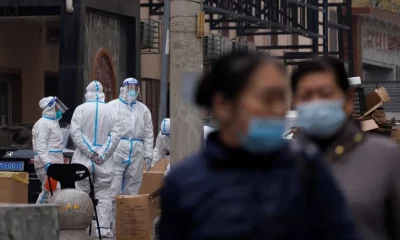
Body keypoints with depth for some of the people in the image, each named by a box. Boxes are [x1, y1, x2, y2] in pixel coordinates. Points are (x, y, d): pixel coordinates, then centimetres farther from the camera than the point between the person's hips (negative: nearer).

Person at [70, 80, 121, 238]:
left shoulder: (81, 109, -1)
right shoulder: (111, 111, 4)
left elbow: (76, 133, -9)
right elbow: (115, 135, -5)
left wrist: (90, 152, -10)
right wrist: (102, 154, -8)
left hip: (83, 160, -1)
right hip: (104, 161, 1)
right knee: (103, 196, 3)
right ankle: (104, 228, -3)